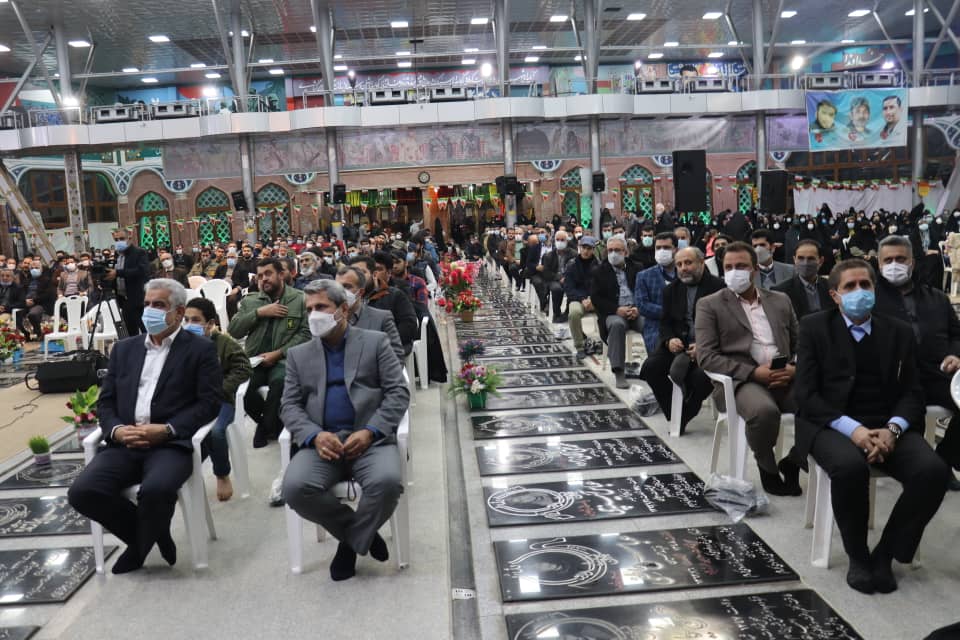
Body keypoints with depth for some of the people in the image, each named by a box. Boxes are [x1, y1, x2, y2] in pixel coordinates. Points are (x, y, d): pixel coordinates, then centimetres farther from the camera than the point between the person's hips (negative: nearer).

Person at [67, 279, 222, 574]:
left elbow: (209, 403, -5)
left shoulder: (200, 349, 4)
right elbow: (106, 401, 15)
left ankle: (140, 546, 2)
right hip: (125, 444, 5)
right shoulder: (124, 348, 20)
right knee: (82, 491, -19)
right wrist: (117, 430, -7)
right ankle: (153, 535, 5)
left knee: (155, 489, -34)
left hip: (172, 443, -5)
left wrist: (165, 430, -17)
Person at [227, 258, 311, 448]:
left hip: (284, 359, -3)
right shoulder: (249, 301, 16)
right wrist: (259, 312, -6)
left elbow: (306, 333, -4)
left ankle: (265, 426, -4)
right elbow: (233, 331, 6)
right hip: (255, 360, 3)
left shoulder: (300, 299, 5)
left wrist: (278, 353, -13)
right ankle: (271, 424, 3)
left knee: (279, 381, -35)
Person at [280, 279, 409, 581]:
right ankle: (362, 532, -1)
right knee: (295, 488, -27)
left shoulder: (375, 342, 9)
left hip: (369, 438, -2)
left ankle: (352, 541, -1)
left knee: (387, 482, -32)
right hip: (322, 441, 3)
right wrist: (314, 436, -12)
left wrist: (369, 432, -14)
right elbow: (290, 405, 9)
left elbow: (398, 392, 1)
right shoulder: (299, 354, 17)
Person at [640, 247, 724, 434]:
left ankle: (684, 415, -3)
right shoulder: (671, 290, 14)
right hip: (678, 343, 5)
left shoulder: (718, 287, -3)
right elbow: (665, 323, 13)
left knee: (702, 377, -32)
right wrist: (669, 340, -10)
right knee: (650, 368, -19)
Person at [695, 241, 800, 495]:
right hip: (739, 380, -4)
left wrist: (794, 367, -4)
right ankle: (768, 468, -5)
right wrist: (753, 372, -15)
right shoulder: (709, 305, 6)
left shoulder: (780, 300, 20)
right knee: (764, 410, -36)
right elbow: (706, 357, -4)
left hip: (783, 378, 4)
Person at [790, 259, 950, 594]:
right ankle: (857, 556, -8)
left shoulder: (899, 332, 13)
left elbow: (911, 392, 8)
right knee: (850, 467, -35)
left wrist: (892, 429, -14)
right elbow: (806, 393, -4)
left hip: (887, 426, 3)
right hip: (832, 425, -3)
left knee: (934, 470, -26)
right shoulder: (815, 327, 4)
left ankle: (885, 553, -5)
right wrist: (852, 428, -18)